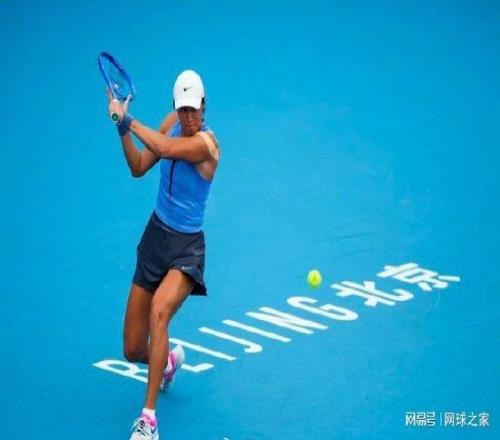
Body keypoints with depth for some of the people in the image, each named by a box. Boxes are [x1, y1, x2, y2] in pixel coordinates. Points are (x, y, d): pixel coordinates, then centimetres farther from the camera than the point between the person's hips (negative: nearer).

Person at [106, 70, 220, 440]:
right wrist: (123, 130, -11)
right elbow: (139, 167, 4)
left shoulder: (205, 142, -20)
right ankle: (169, 361, 45)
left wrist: (127, 119, -27)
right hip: (155, 236, 6)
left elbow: (164, 149, -37)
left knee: (159, 311, -36)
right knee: (133, 351, 7)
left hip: (186, 246, -6)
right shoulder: (172, 122, 0)